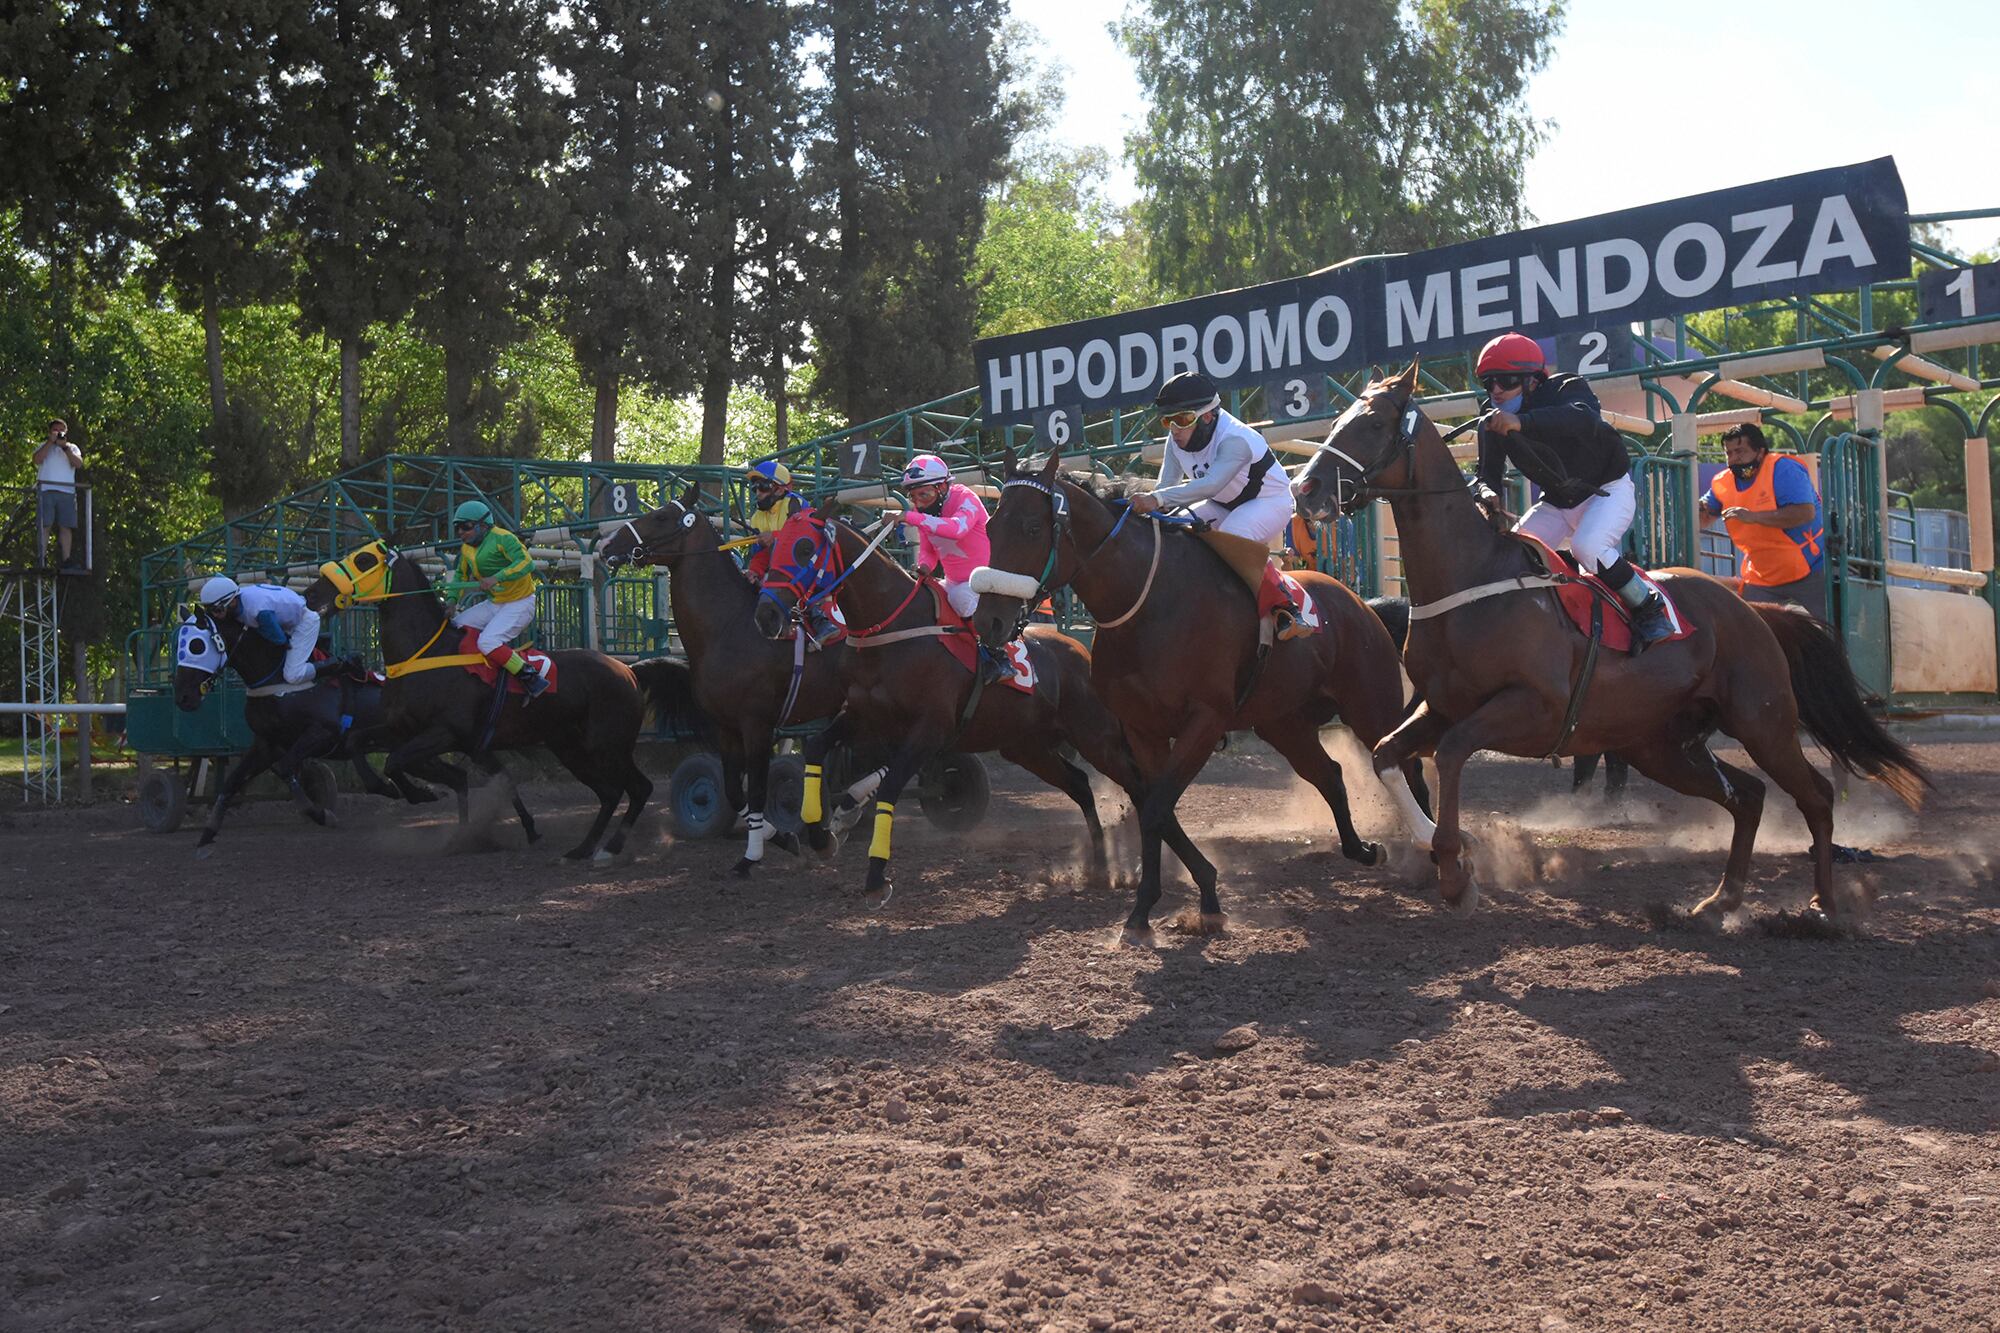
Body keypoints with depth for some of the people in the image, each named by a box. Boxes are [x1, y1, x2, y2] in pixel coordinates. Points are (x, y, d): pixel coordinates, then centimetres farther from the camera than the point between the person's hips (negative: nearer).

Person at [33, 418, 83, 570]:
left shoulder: (72, 448, 21)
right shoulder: (44, 446, 17)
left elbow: (78, 463, 2)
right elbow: (37, 459, -4)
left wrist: (64, 447, -6)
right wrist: (51, 441, -4)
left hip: (67, 491, 2)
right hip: (46, 490, -2)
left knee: (66, 526, -5)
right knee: (44, 526, -8)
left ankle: (67, 560, -6)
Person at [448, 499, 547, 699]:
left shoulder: (502, 538, -16)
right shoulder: (466, 548, 10)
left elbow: (525, 562, -29)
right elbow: (461, 576, 21)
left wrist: (497, 578, -36)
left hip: (520, 603, -9)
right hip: (494, 603, 9)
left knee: (487, 642, -26)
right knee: (454, 626, 5)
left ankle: (532, 679, -22)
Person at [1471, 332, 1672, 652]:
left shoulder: (1565, 389, -25)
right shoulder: (1493, 423, -8)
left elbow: (1583, 418, -49)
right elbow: (1488, 475, -8)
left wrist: (1521, 422, -65)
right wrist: (1487, 495, -35)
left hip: (1607, 490, -6)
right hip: (1556, 502, 6)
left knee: (1587, 546, -32)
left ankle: (1652, 608, -14)